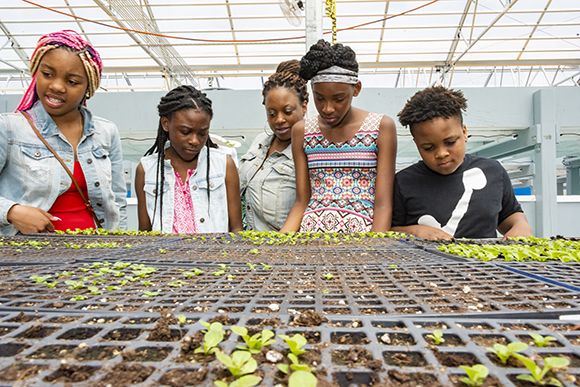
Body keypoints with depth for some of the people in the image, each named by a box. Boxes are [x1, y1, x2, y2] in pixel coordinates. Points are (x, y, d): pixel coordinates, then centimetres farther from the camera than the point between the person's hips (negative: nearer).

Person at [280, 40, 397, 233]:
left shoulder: (381, 128, 2)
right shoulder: (302, 131, 9)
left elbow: (383, 205, -3)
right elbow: (301, 202, 8)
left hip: (362, 230, -1)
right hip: (311, 229, 2)